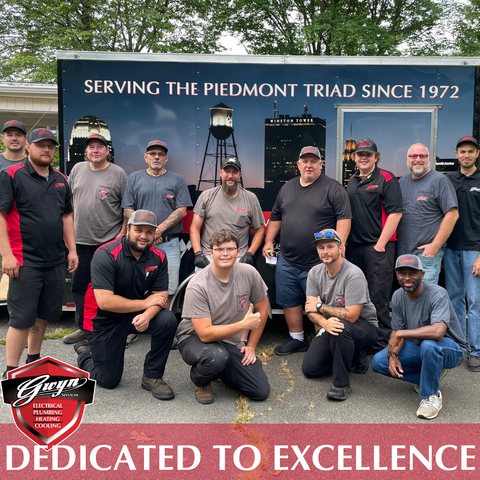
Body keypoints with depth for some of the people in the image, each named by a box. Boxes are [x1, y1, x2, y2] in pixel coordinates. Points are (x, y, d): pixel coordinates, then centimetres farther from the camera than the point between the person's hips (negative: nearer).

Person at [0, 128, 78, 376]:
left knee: (44, 314, 15)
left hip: (55, 261, 6)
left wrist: (72, 250, 13)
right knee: (22, 318, -2)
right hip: (25, 262, -6)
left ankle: (33, 362, 31)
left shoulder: (60, 179, 13)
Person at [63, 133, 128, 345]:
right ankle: (83, 327, 27)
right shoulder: (78, 169, 10)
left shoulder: (118, 173, -4)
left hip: (109, 240, -5)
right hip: (81, 240, 5)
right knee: (79, 286, 12)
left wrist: (122, 234, -9)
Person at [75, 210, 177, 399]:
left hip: (138, 316, 4)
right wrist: (145, 303, -23)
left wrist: (147, 316, -32)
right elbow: (105, 301, -29)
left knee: (168, 320, -26)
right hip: (105, 320, -4)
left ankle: (152, 376, -6)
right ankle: (85, 352, 35)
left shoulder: (158, 258, -8)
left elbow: (161, 296, -11)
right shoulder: (105, 255, -23)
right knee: (109, 381, 3)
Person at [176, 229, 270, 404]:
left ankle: (222, 369, 22)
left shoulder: (248, 273, -12)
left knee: (261, 391, -5)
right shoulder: (198, 286, -24)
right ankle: (200, 381, -1)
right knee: (217, 356, -39)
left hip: (231, 342, 5)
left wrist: (251, 345, 4)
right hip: (194, 338, -4)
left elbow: (262, 307, 4)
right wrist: (244, 324, -29)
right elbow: (205, 334, -26)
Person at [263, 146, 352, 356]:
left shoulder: (333, 188, -4)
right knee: (289, 302, 13)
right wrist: (269, 241, 14)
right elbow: (276, 217, 20)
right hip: (287, 262, 6)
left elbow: (344, 217, -11)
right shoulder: (287, 188, 14)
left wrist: (339, 243, -21)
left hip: (318, 263, -6)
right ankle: (296, 339, 29)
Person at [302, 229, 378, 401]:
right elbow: (310, 309, -6)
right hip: (330, 327, 6)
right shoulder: (315, 273, -3)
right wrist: (324, 322, -29)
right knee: (309, 369, -4)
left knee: (341, 327, -40)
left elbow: (351, 315, -27)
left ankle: (342, 384, -21)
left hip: (364, 327, -6)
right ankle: (352, 359, 16)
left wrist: (320, 306, -15)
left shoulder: (354, 275, -23)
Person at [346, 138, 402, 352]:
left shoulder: (386, 179, -4)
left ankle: (381, 344, 7)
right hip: (353, 246, 7)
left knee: (378, 297, -4)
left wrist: (381, 244, -16)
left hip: (377, 247, -7)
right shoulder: (351, 181, 16)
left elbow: (395, 213, -12)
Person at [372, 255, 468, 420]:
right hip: (417, 346, 7)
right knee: (378, 361, -10)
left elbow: (437, 331, -42)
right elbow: (396, 332, -1)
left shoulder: (437, 294, -26)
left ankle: (431, 395, -15)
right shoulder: (398, 297, -6)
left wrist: (401, 333, -34)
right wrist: (393, 355, -20)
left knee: (429, 345, -40)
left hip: (451, 349, -6)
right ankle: (432, 375, 6)